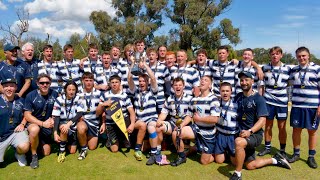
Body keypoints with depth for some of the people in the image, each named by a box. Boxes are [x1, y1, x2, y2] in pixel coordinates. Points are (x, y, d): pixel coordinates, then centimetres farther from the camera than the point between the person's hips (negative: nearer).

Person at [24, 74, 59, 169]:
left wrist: (53, 119, -13)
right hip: (34, 123, -3)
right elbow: (27, 115, -13)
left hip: (48, 126, 3)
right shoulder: (31, 95, -13)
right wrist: (42, 123, -22)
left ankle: (41, 142, 38)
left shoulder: (54, 94, -6)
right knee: (35, 129, -40)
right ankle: (34, 155, -16)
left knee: (46, 153, 5)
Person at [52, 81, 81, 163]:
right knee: (64, 129, -38)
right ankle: (61, 150, -12)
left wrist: (69, 123, -32)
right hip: (62, 123, -1)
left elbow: (79, 114, -17)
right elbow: (56, 117, -13)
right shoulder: (59, 100, -9)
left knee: (72, 151, -3)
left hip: (74, 124, 1)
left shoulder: (78, 99, -8)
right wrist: (55, 133, -25)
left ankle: (71, 142, 33)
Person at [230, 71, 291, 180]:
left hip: (255, 134, -6)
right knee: (250, 165, 9)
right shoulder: (238, 97, 7)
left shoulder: (258, 99, -11)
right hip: (240, 134, 7)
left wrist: (250, 131, -31)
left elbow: (262, 120, -19)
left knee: (239, 142, -38)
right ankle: (275, 160, 32)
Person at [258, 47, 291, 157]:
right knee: (268, 125, 9)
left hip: (282, 101, 0)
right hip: (268, 101, 1)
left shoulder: (287, 69, 2)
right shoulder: (265, 68, 3)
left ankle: (282, 150, 18)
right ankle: (267, 147, 23)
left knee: (282, 127, 4)